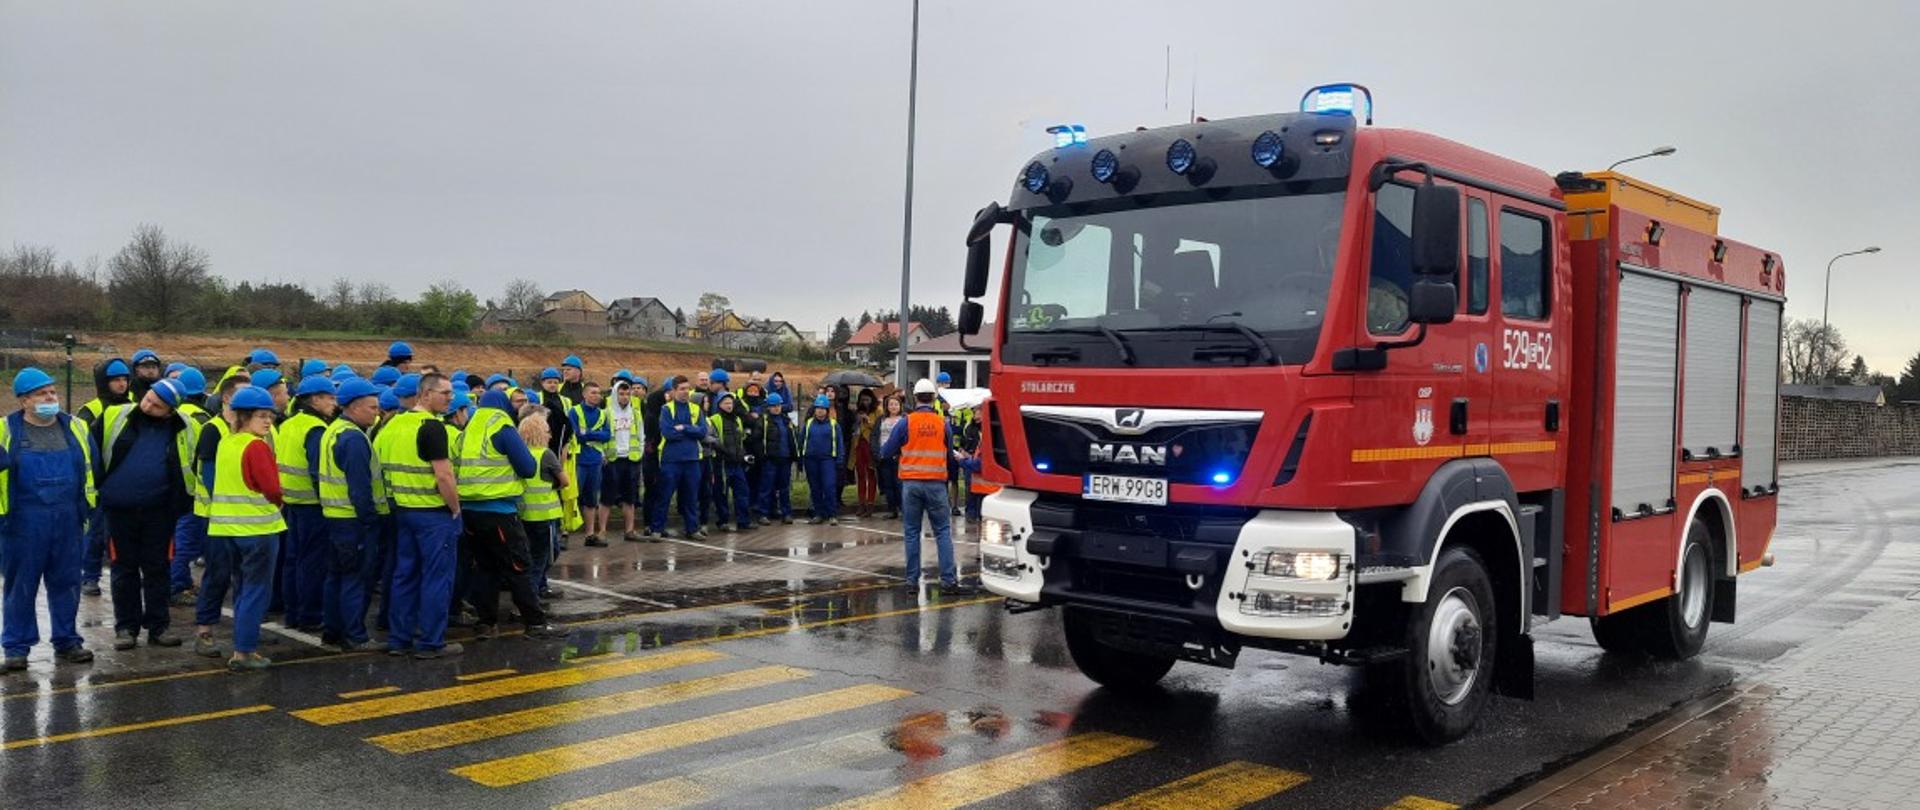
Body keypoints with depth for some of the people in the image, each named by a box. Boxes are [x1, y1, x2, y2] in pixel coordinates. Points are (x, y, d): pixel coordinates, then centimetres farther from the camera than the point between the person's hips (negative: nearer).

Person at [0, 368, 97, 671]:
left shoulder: (75, 428, 9)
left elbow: (90, 467, 15)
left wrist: (86, 508, 11)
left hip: (67, 520, 3)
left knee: (67, 583, 8)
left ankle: (67, 641, 18)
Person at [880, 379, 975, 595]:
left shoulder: (906, 423, -5)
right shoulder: (943, 423, 0)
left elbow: (886, 451, -1)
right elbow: (950, 453, 10)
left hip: (911, 483, 0)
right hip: (936, 484, 0)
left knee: (912, 532, 7)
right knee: (943, 531, 4)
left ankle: (912, 580, 8)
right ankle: (949, 579, -1)